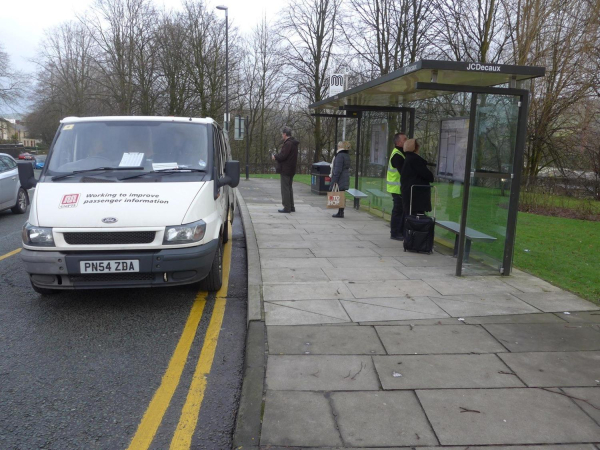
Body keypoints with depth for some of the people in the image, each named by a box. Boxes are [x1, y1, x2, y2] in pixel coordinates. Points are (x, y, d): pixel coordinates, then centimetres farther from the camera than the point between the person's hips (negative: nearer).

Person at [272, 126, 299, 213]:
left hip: (285, 170, -10)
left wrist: (275, 156, -5)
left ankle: (287, 207, -3)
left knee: (285, 188, -5)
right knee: (289, 188, 16)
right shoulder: (293, 143, 14)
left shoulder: (288, 143, -18)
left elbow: (283, 156, -22)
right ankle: (291, 207, 21)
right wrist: (277, 156, 12)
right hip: (291, 170, 10)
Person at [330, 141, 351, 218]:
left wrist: (334, 180, -18)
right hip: (345, 180, 9)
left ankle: (340, 213, -5)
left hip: (340, 179, -9)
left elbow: (338, 169, -19)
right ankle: (340, 212, 17)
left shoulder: (340, 155, -14)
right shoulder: (347, 156, 15)